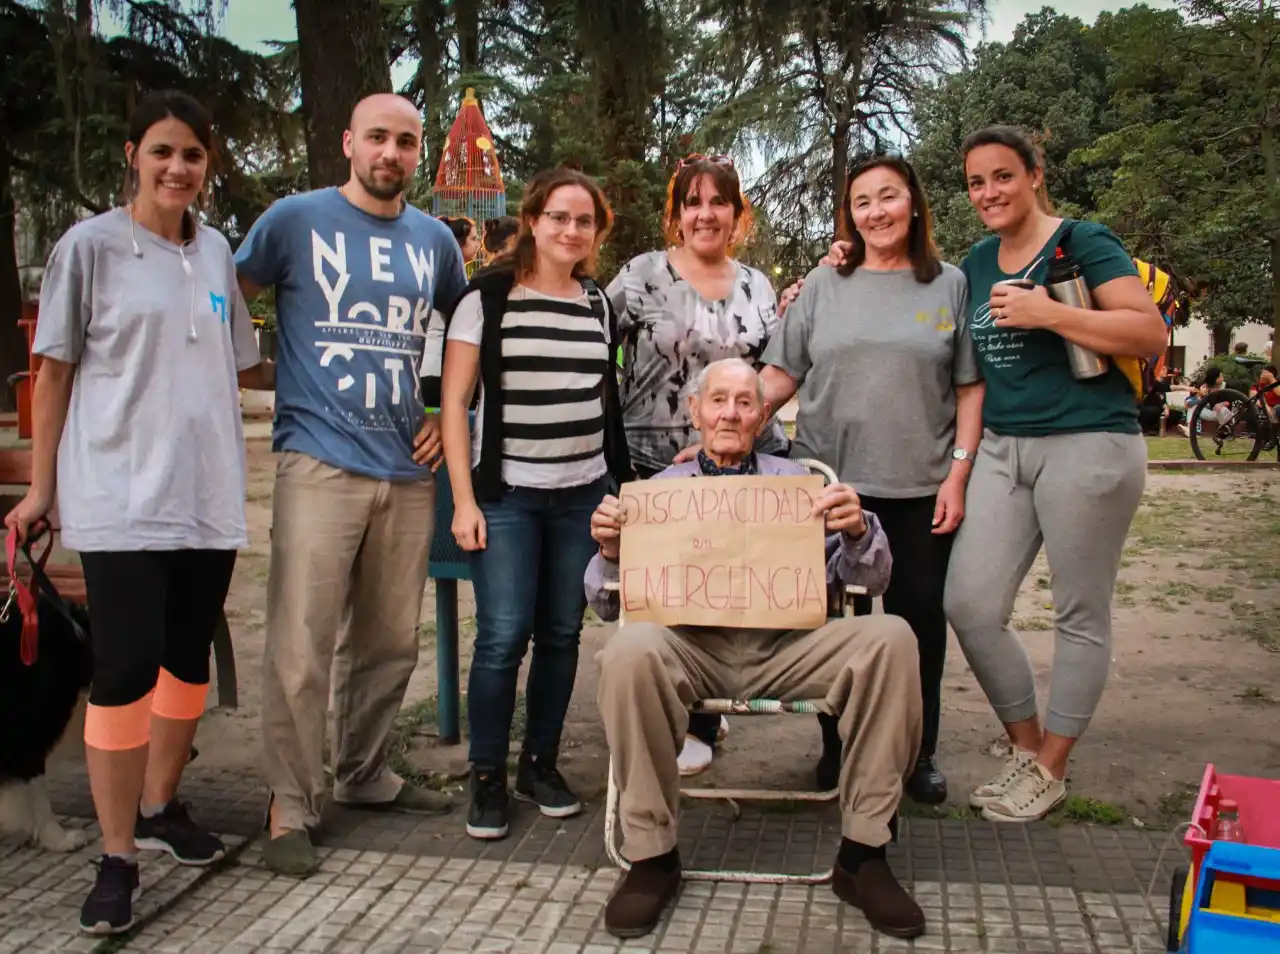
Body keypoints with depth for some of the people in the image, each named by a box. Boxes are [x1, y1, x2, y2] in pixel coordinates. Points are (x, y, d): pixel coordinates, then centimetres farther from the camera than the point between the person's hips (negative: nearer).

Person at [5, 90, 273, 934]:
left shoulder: (216, 251, 11)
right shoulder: (90, 246, -1)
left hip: (208, 495, 5)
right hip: (121, 497, -5)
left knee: (190, 661, 11)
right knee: (126, 669, -8)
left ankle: (158, 807, 31)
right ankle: (117, 858, 4)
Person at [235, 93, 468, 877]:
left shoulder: (434, 239, 13)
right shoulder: (296, 219, 1)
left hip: (407, 469, 5)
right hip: (320, 462, -4)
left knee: (390, 643, 12)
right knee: (301, 644, -5)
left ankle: (366, 776, 29)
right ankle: (291, 806, 8)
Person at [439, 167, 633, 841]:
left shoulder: (598, 306, 11)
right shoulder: (487, 298, -2)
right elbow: (454, 403, -4)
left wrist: (621, 483, 13)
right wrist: (464, 500, -10)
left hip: (584, 494, 4)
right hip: (506, 494, -4)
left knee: (562, 633, 7)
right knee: (503, 637, -7)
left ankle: (541, 763, 23)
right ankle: (487, 778, 9)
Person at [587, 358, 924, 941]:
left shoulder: (795, 480, 19)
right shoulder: (661, 489, 17)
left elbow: (870, 581, 14)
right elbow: (610, 605, 13)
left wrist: (857, 532, -8)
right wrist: (610, 553, -8)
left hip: (787, 643, 1)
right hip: (692, 645, -1)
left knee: (890, 638, -25)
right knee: (630, 647, -34)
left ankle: (863, 855, -14)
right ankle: (650, 856, -16)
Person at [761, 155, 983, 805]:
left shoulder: (950, 286, 5)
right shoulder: (825, 285, 6)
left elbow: (970, 387, 4)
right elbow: (781, 375, 6)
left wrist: (958, 473, -4)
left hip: (920, 489, 0)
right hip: (830, 482, 1)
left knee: (919, 620, 6)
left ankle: (920, 752, 23)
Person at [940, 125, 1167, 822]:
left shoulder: (1082, 241, -4)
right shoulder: (978, 263, 14)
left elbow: (1151, 333, -14)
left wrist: (1049, 314, -20)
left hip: (1088, 445, -6)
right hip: (1002, 451, 6)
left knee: (1081, 615, 4)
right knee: (969, 604, -1)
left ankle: (1050, 769, 19)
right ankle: (1026, 745, 19)